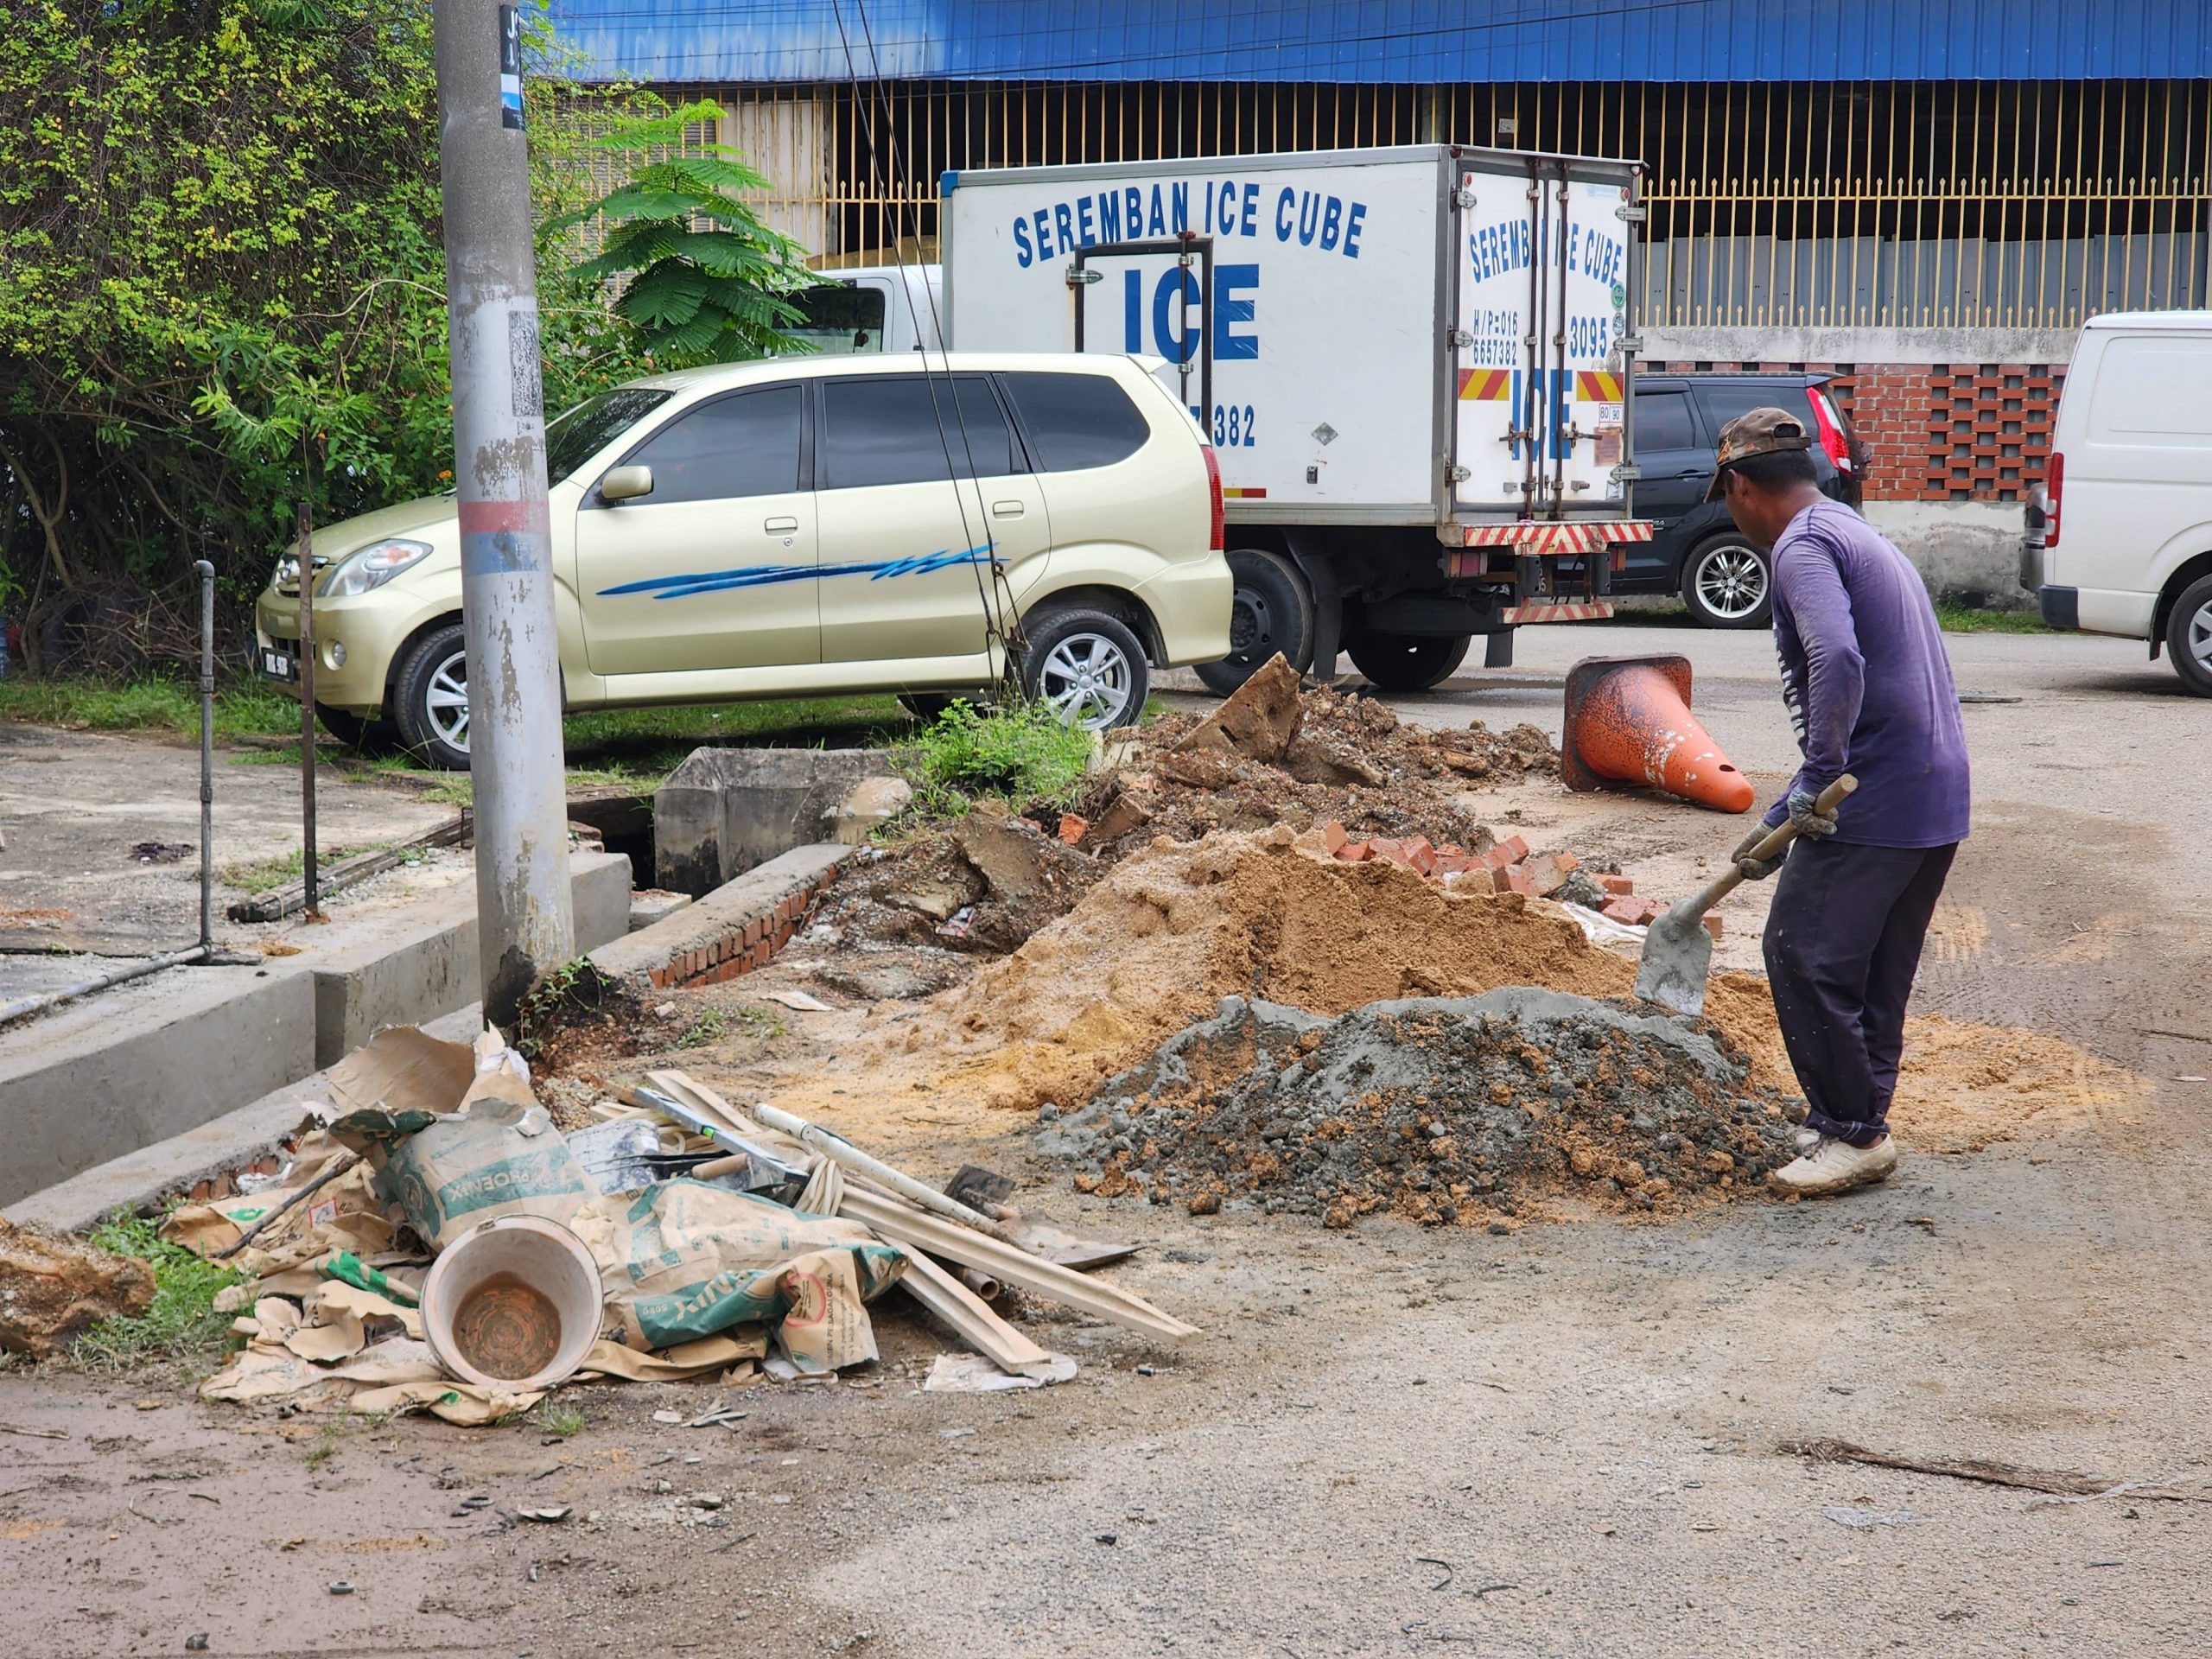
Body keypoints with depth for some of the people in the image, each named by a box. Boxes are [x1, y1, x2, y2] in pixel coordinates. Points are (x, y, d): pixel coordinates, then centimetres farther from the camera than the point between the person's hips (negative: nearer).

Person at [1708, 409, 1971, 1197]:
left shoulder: (1802, 546, -10)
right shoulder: (1859, 536, 23)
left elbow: (1837, 662, -29)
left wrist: (1818, 780, -21)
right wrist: (1783, 821, 27)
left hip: (1874, 802, -10)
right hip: (1939, 798, 10)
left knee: (1804, 956, -3)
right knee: (1875, 973, 17)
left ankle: (1853, 1132, 2)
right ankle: (1860, 1122, 24)